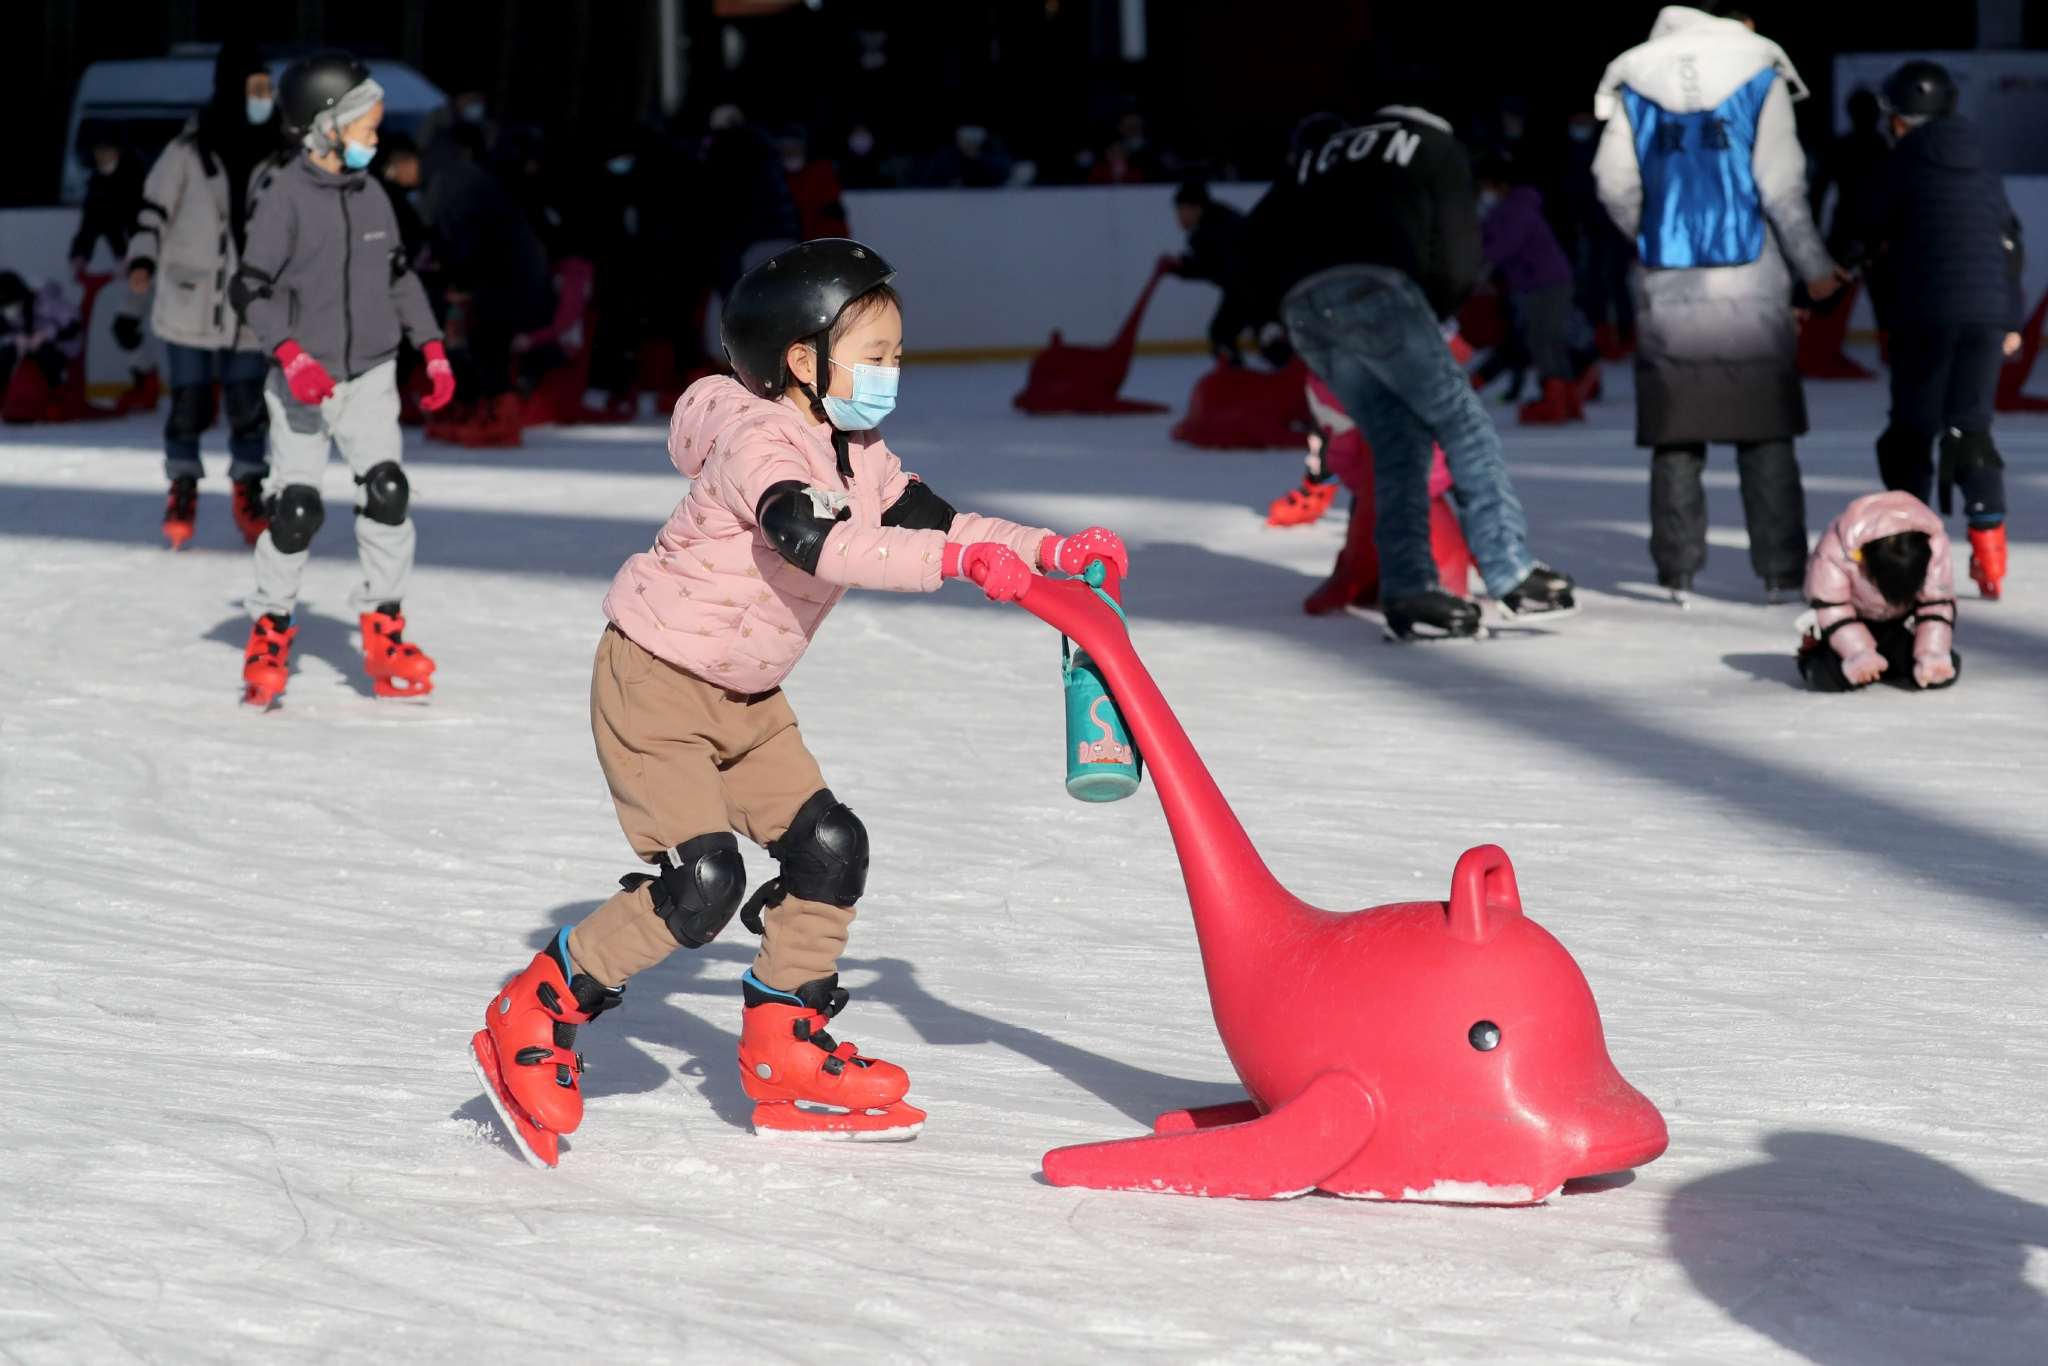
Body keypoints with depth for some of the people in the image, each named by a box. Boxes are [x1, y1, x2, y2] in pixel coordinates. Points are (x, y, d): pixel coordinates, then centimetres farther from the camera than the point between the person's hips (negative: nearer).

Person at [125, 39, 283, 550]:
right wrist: (143, 260, -18)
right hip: (191, 300, -2)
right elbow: (154, 206, -4)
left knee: (250, 405, 2)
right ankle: (182, 492, 16)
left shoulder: (275, 153, 3)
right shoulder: (188, 150, -7)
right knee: (189, 402, 1)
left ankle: (248, 495, 15)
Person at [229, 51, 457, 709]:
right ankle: (269, 633, 10)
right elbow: (250, 287, -12)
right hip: (303, 381, -4)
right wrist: (291, 353, -24)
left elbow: (400, 277, 17)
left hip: (371, 376, 4)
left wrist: (432, 349, 10)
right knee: (297, 507, -8)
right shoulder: (283, 197, -10)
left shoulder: (371, 196, 7)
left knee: (388, 492, -8)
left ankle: (383, 633, 2)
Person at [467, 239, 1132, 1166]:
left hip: (744, 698, 9)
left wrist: (1047, 553, -9)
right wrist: (956, 559, -46)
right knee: (700, 880, -17)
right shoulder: (758, 445, -24)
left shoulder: (858, 457, 4)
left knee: (827, 845, 4)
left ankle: (786, 1053, 17)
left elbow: (933, 520, 5)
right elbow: (821, 546, -39)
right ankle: (534, 1018, -3)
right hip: (655, 681, -9)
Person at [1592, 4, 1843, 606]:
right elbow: (1781, 187, -7)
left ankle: (1678, 571, 5)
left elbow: (1615, 183, 3)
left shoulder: (1634, 89, 6)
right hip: (1748, 285, -2)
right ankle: (1780, 568, 2)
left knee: (1675, 438, 6)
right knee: (1765, 434, 4)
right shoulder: (1760, 81, 0)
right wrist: (1815, 266, 4)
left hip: (1667, 288, 2)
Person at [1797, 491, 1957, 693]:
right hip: (1856, 615, -2)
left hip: (1904, 620, 2)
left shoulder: (1935, 548, -28)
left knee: (1942, 672, -20)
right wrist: (1858, 654, -35)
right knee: (1829, 677, -25)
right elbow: (1832, 610, -26)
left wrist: (1932, 656, -28)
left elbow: (1937, 605, -18)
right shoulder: (1832, 552, -35)